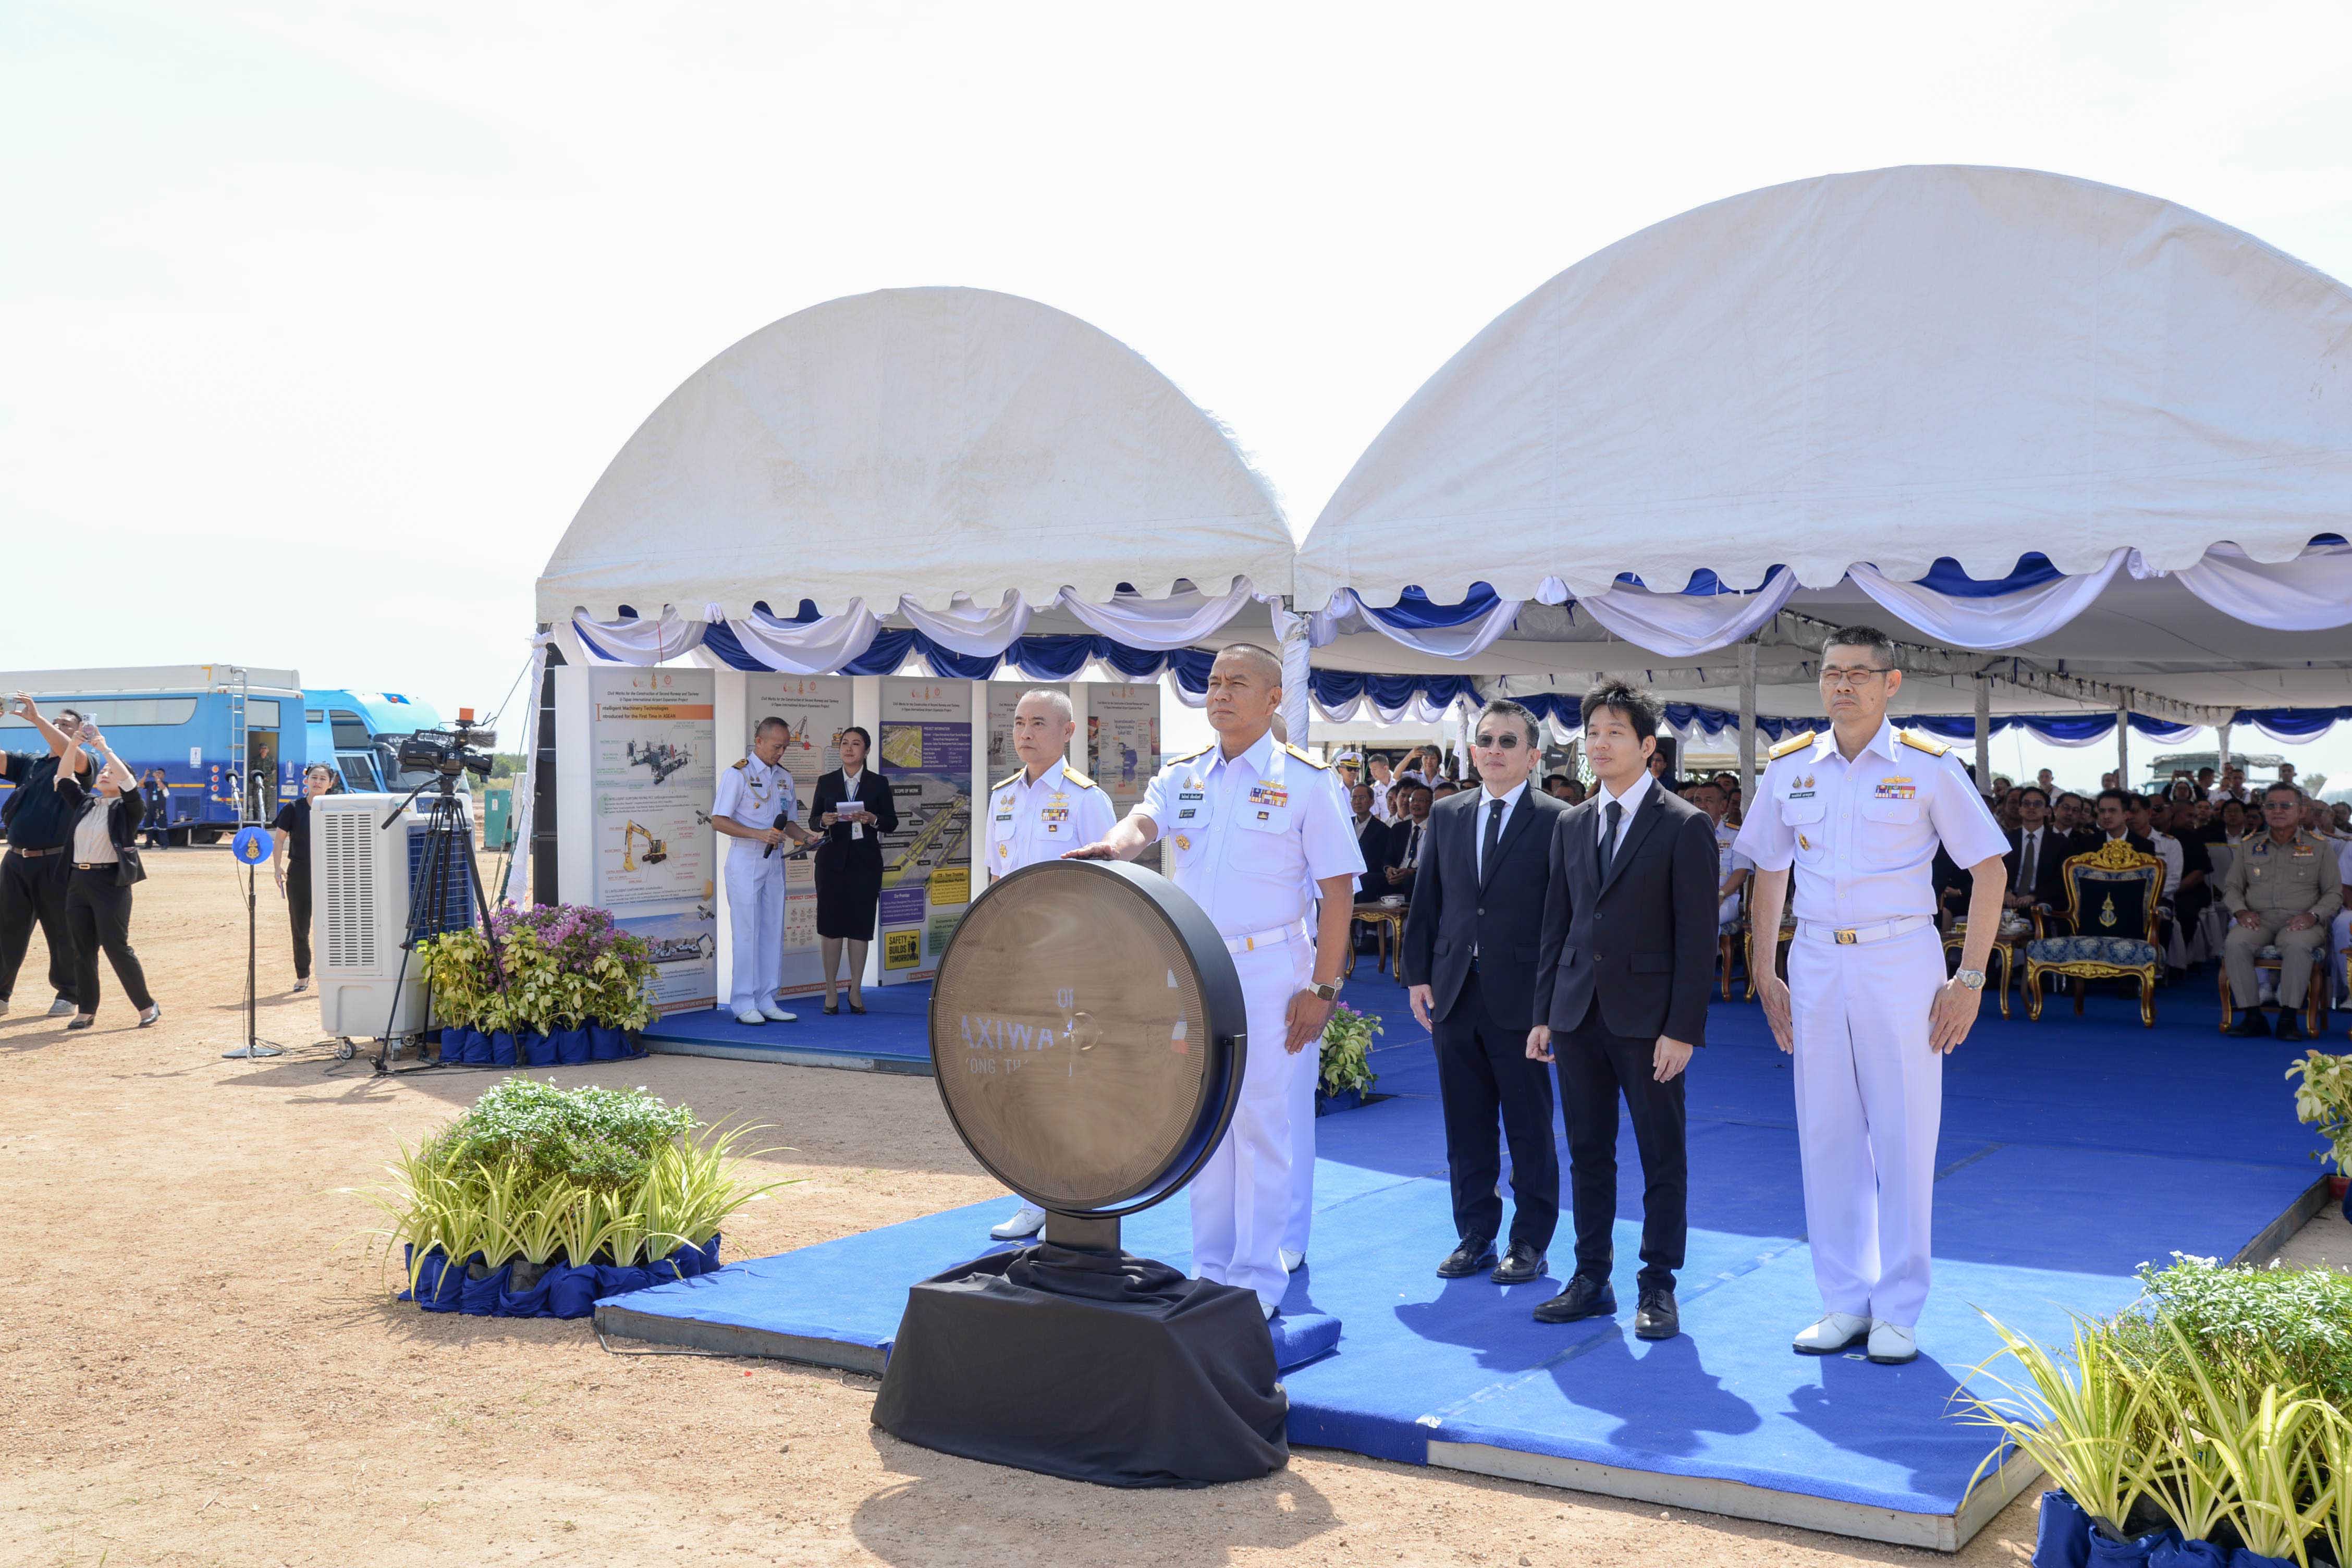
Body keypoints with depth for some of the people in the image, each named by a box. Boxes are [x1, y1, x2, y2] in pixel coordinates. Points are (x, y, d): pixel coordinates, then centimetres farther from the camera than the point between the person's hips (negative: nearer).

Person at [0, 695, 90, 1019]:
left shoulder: (82, 764, 1)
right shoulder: (29, 762, 17)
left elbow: (72, 755, -21)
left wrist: (36, 718, -23)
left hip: (56, 863, -5)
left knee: (62, 931, 4)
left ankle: (68, 995, 15)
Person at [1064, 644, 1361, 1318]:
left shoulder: (1304, 781, -3)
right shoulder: (1182, 776, 10)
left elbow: (1337, 890, -5)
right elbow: (1144, 821, -10)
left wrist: (1322, 988, -11)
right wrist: (1113, 845, -35)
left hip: (1268, 970, -4)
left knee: (1258, 1118, -3)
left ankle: (1259, 1279, 8)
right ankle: (1210, 1269, 20)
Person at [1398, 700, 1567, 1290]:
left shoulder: (1554, 821, -3)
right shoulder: (1446, 816, 11)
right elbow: (1426, 903, 12)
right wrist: (1418, 975, 7)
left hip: (1519, 997, -4)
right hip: (1455, 995, 4)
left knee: (1530, 1129, 5)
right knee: (1465, 1126, 11)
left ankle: (1531, 1242, 15)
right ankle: (1475, 1236, 22)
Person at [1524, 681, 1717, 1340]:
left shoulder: (1685, 827, -5)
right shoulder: (1570, 826, 12)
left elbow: (1697, 937, -8)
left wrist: (1683, 1030, -14)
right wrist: (1544, 1014, 8)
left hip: (1647, 1017, -5)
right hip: (1579, 1014, 5)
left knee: (1662, 1156, 3)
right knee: (1588, 1154, 11)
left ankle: (1657, 1287, 12)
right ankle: (1591, 1279, 20)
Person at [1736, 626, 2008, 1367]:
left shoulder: (1927, 766, -4)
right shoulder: (1790, 767, 6)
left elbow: (1988, 870, -2)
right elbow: (1769, 874, 15)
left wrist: (1969, 979, -7)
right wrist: (1765, 974, 10)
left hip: (1901, 963, -3)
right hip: (1816, 961, 4)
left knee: (1905, 1137, 0)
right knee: (1826, 1134, 7)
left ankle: (1898, 1311, 10)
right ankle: (1844, 1302, 17)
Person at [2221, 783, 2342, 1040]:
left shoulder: (2321, 848, 12)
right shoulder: (2248, 848, 18)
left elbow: (2334, 893, 9)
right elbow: (2231, 887, 17)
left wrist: (2313, 915, -11)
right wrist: (2241, 911, -4)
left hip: (2300, 922, -2)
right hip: (2259, 920, 2)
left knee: (2297, 945, -39)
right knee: (2235, 943, -32)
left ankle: (2289, 1017, -32)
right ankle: (2253, 1017, -27)